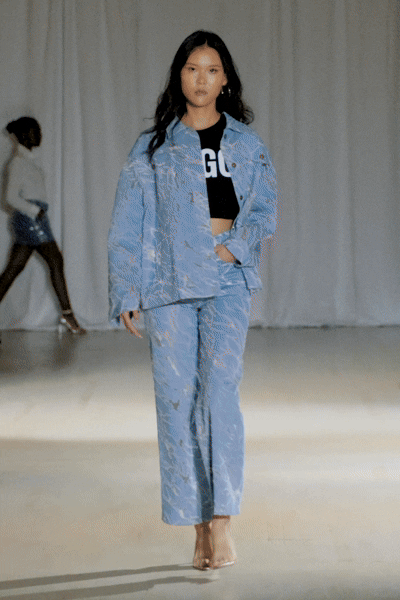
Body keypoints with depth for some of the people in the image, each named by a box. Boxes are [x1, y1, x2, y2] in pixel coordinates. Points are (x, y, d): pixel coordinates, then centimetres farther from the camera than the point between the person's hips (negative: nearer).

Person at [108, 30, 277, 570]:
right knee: (178, 402, -1)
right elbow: (127, 227, 7)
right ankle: (199, 528, 7)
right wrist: (126, 294, 0)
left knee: (220, 393, -15)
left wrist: (229, 247, -13)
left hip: (227, 284, 0)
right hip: (168, 287, 1)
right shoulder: (152, 147, 9)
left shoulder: (247, 144, 12)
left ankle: (222, 523, -12)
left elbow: (264, 212, 4)